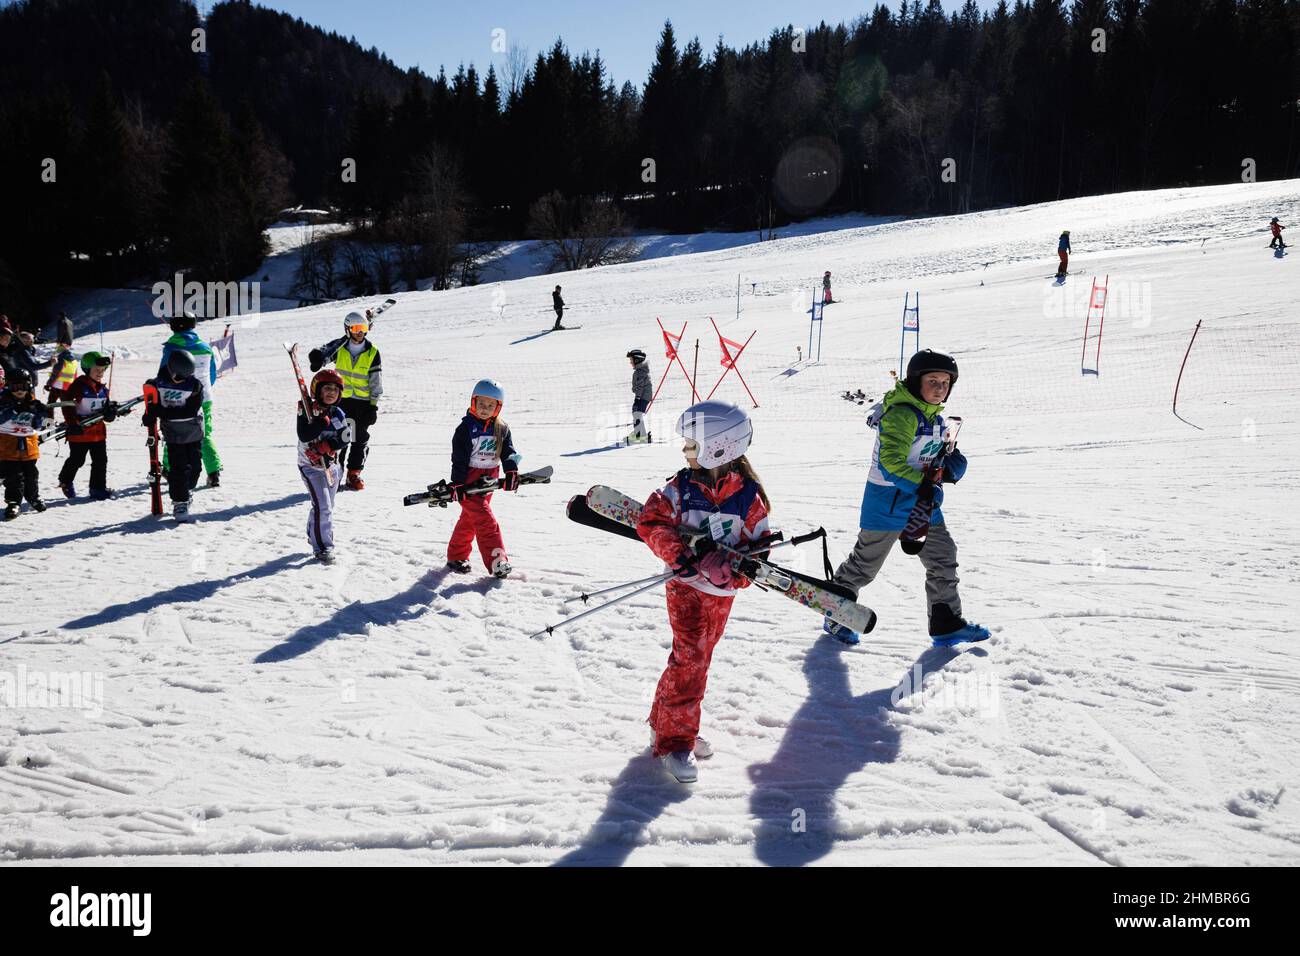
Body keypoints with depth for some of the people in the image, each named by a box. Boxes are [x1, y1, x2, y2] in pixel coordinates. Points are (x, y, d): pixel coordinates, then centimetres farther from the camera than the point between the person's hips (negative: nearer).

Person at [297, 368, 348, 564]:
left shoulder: (338, 414, -1)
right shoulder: (307, 410, -15)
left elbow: (344, 438, -10)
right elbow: (304, 436, -27)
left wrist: (326, 446, -25)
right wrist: (320, 420, -34)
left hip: (331, 465, 6)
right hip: (310, 466, -6)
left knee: (326, 506, 18)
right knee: (322, 506, -15)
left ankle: (314, 535, 42)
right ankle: (323, 547, -6)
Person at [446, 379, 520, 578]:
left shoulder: (502, 429, 5)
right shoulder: (467, 427, -10)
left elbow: (508, 452, -1)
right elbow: (459, 458, -11)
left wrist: (512, 472, -19)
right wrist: (457, 484, -14)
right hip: (469, 481, -5)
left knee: (469, 519, 16)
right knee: (485, 520, -13)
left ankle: (456, 556, 29)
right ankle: (496, 561, -16)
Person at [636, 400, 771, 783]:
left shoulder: (748, 494, -5)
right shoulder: (681, 486, -7)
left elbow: (759, 544, -3)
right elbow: (651, 522, -12)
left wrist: (734, 571, -21)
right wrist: (682, 555, -25)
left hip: (722, 591, 3)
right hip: (686, 584, -3)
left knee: (699, 658, 14)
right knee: (690, 656, -13)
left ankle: (665, 722, 31)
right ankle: (674, 740, -5)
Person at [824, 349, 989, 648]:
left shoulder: (934, 417, 10)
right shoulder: (902, 414, -20)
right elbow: (890, 462, -28)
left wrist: (951, 465, -3)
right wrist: (922, 487, -32)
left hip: (924, 505, 9)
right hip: (889, 503, -8)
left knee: (943, 560, 10)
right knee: (865, 565, 6)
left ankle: (947, 624, 21)